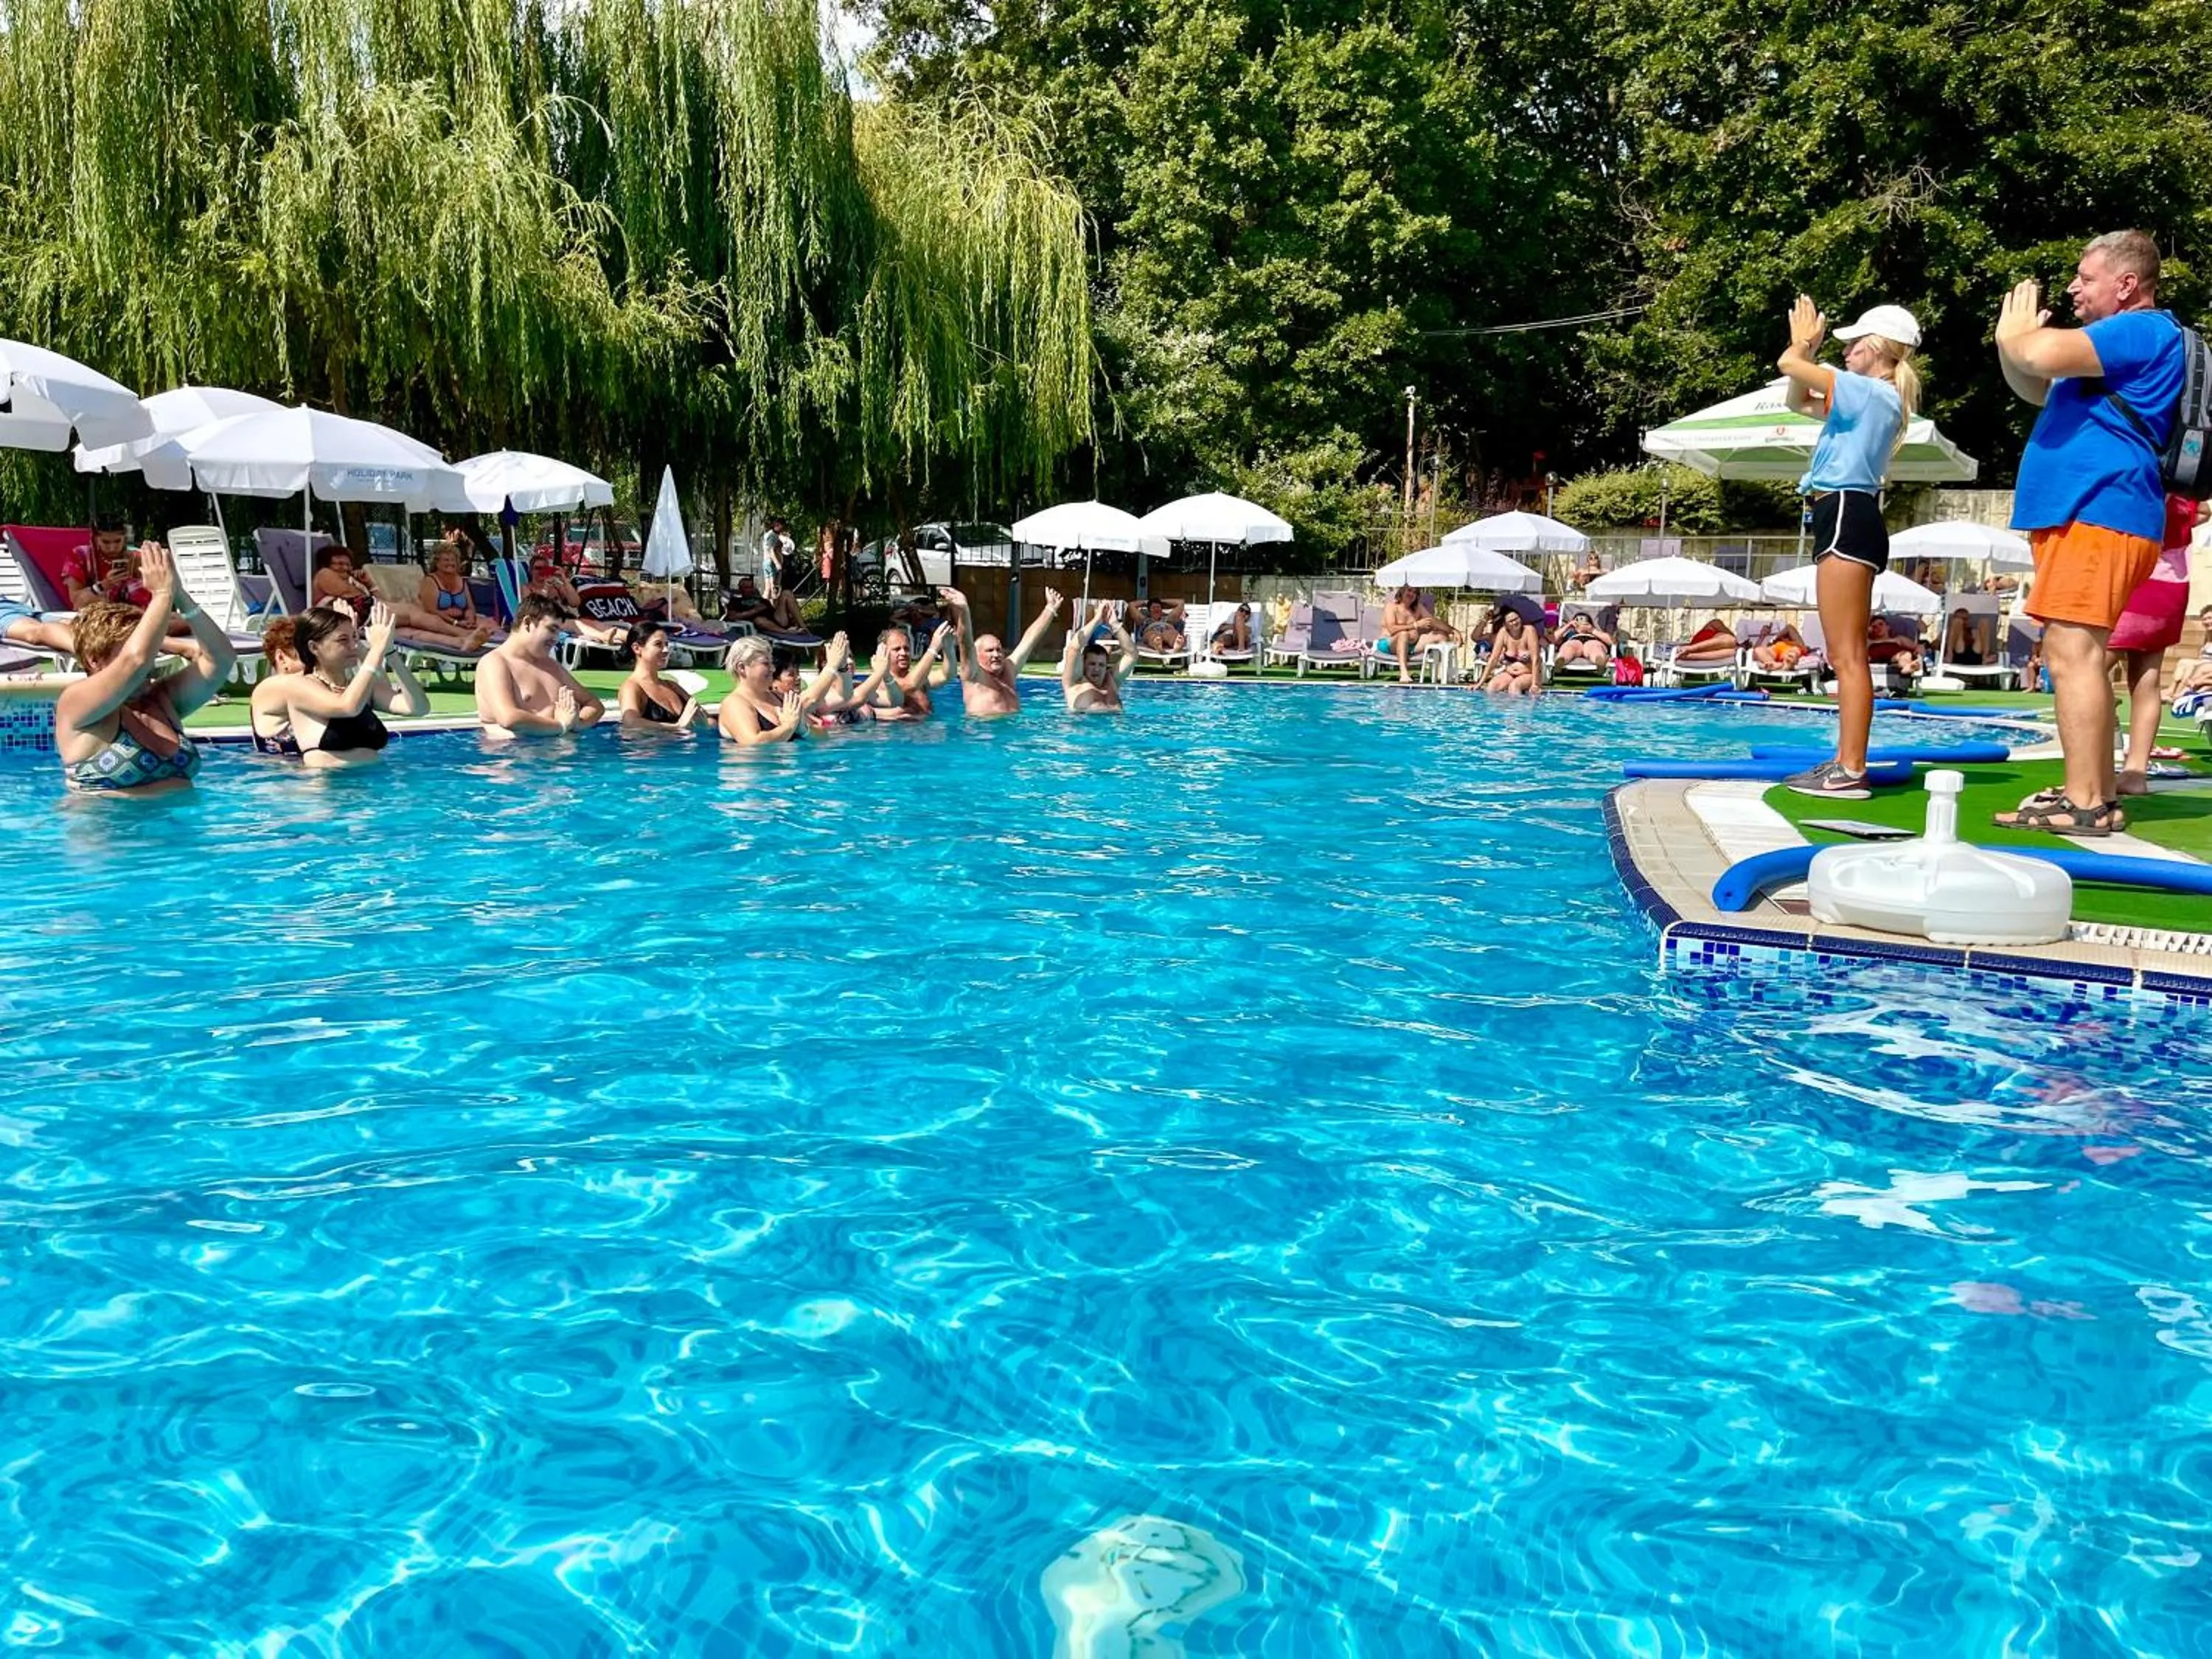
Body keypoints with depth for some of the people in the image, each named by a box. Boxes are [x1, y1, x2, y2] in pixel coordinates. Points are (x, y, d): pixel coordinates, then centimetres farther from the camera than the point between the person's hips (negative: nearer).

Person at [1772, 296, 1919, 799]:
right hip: (1847, 519, 11)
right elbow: (1798, 401, 29)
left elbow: (1788, 363, -12)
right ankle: (1845, 762, 15)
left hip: (1846, 518, -11)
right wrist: (1809, 347, 16)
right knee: (1846, 655, 11)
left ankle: (1851, 772, -15)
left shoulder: (1869, 392, -8)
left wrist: (1802, 344, 10)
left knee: (1847, 655, -13)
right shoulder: (1876, 398, 22)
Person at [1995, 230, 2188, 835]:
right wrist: (2011, 342, 12)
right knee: (2077, 655, 12)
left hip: (2099, 515, -11)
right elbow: (2039, 390, 32)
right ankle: (2100, 793, 16)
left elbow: (2044, 354, -24)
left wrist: (2015, 333, -1)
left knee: (2072, 653, -17)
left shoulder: (2145, 331, -9)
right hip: (2080, 514, 11)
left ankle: (2084, 803, -20)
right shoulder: (2120, 340, 25)